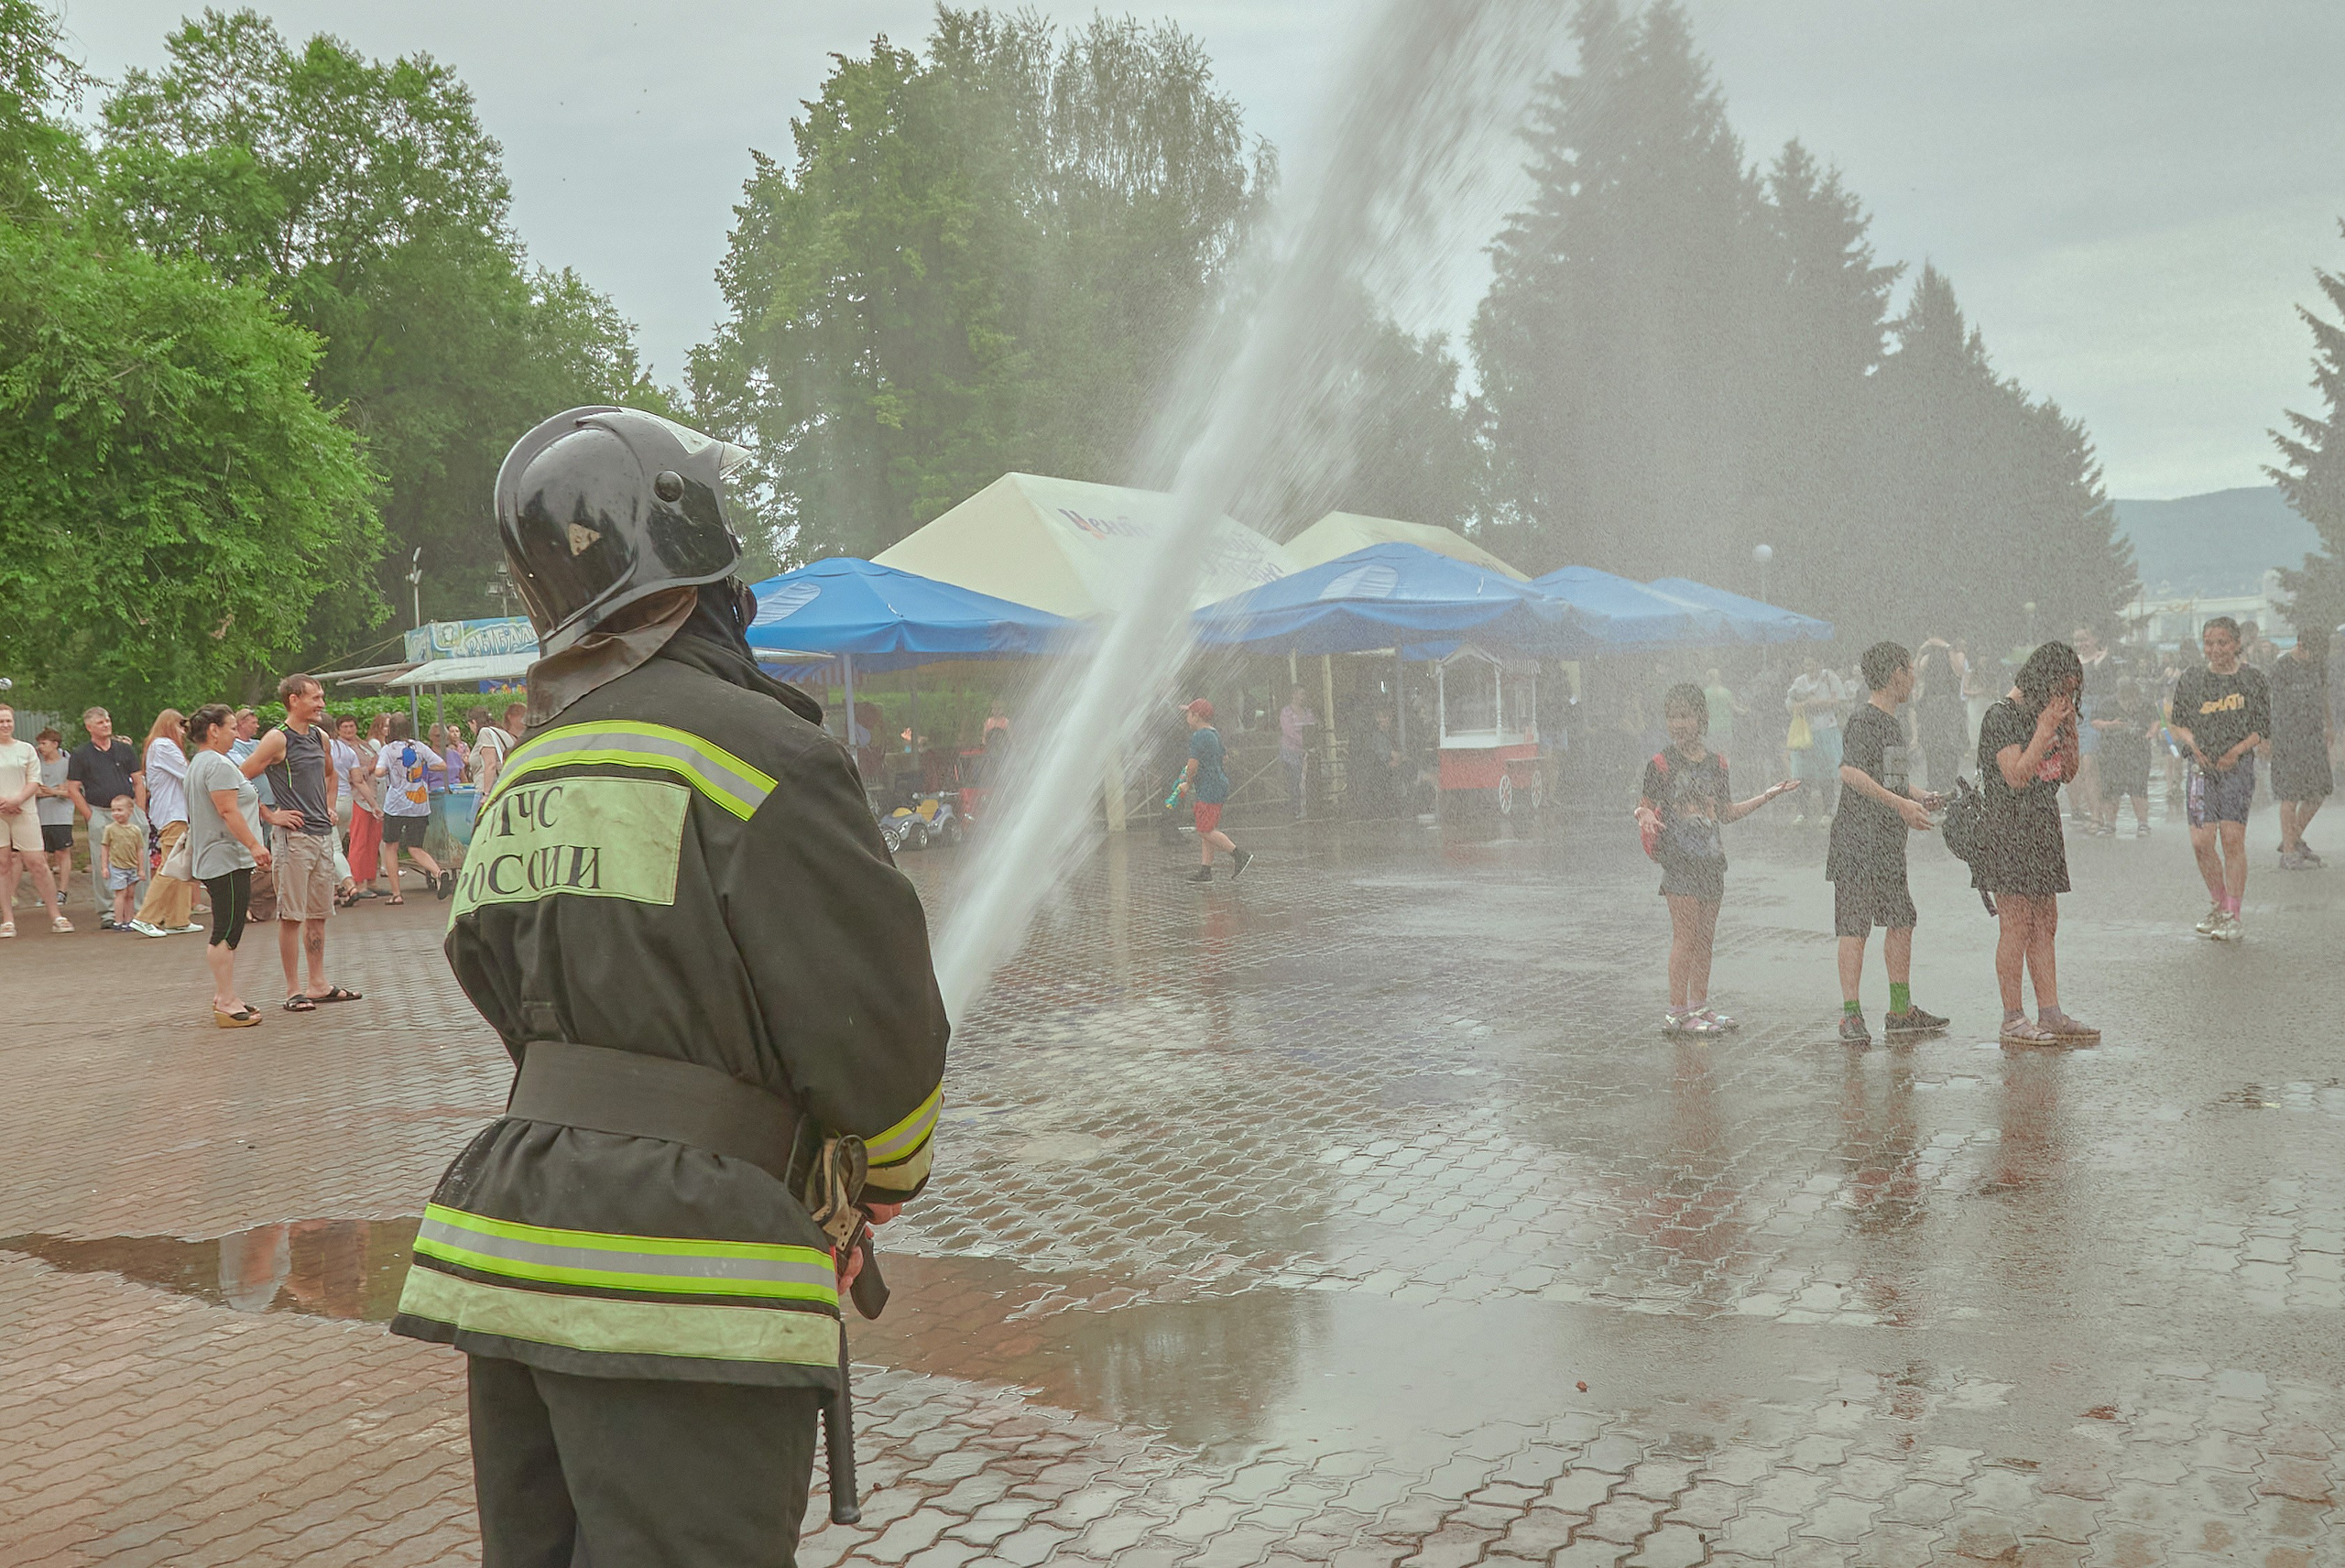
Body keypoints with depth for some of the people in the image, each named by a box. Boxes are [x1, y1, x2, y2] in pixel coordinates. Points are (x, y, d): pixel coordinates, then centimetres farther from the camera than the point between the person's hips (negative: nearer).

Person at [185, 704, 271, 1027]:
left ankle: (223, 997, 20)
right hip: (227, 859, -11)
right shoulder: (218, 764, -13)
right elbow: (228, 810, -21)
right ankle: (226, 1003, -10)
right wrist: (254, 845, -22)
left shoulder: (199, 763, 22)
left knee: (225, 932, 14)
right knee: (227, 932, -10)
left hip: (214, 862, 11)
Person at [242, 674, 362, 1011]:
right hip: (294, 835, -7)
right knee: (291, 915, -2)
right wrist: (270, 816, -11)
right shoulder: (278, 739, -9)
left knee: (319, 913, 12)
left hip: (323, 834, 7)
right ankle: (293, 990, 2)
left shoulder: (321, 738, 13)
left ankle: (318, 984, 19)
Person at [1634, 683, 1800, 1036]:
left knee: (1705, 938, 9)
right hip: (1678, 858, -5)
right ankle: (1676, 1012, -3)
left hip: (1711, 858, 6)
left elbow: (1726, 813, 18)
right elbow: (1644, 806, -3)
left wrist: (1767, 795, 16)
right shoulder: (1661, 764, -4)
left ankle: (1699, 1006, 19)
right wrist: (1645, 817, -26)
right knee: (1685, 936, -8)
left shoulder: (1716, 763, 12)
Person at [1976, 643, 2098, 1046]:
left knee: (2045, 924, 8)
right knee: (2017, 924, -7)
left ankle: (2050, 1014, 13)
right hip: (2008, 828, -8)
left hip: (2042, 830, 9)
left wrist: (2069, 725, 3)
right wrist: (2045, 730, -17)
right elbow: (2017, 776, -18)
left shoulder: (2049, 713, 14)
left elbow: (2069, 772, 14)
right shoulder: (2002, 716, -11)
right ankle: (2013, 1019, -2)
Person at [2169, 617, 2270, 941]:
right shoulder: (2191, 680, 7)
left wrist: (2237, 750, -11)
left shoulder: (2251, 678, 3)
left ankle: (2233, 916, -1)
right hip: (2202, 766, 2)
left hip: (2238, 766, -2)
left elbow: (2263, 728, 4)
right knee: (2201, 842, -5)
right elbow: (2176, 721, 15)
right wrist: (2193, 744, -3)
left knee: (2232, 839, -9)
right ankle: (2218, 904, 19)